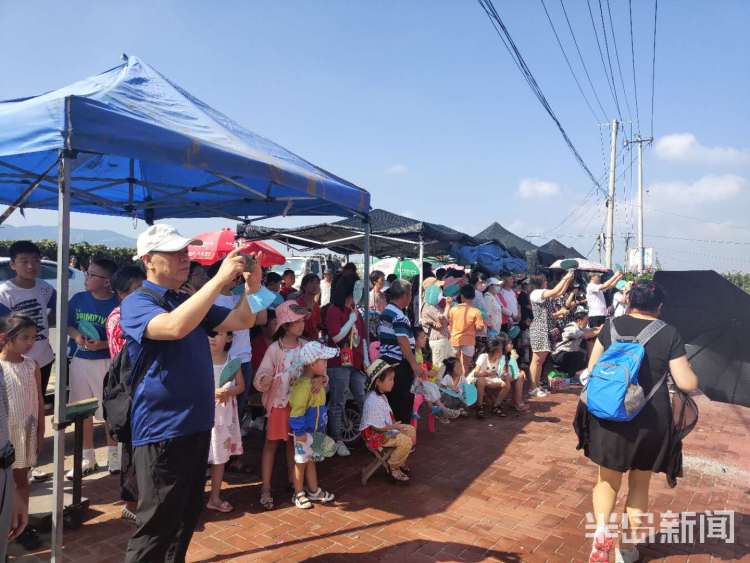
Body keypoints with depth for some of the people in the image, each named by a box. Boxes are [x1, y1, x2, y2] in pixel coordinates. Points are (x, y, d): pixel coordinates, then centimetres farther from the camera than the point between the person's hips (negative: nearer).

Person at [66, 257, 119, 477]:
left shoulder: (117, 304, -11)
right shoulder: (78, 299, 1)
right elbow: (67, 324, 10)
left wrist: (102, 344, -22)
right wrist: (76, 335, -10)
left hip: (106, 362, -4)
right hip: (79, 361, 4)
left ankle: (113, 456, 24)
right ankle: (87, 459, 27)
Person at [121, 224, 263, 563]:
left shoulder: (193, 303, 11)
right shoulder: (136, 303, -12)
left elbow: (242, 321, 7)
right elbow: (174, 327, -33)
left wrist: (252, 288, -12)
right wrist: (220, 278, -33)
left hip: (197, 425, 8)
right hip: (162, 431, -7)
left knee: (188, 516, 21)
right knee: (156, 526, 2)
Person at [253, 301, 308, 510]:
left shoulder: (306, 346, -5)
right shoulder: (275, 349, -13)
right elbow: (259, 380, -14)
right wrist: (265, 380, -36)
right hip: (278, 402, -3)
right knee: (271, 443, 6)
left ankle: (293, 482, 31)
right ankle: (266, 489, 14)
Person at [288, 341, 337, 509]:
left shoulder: (317, 381, 2)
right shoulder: (303, 385, -27)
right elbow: (297, 410, -25)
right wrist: (299, 432, -23)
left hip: (316, 430, 9)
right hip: (305, 431, -9)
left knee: (311, 459, 21)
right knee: (301, 461, 7)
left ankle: (314, 490, 35)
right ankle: (299, 494, 23)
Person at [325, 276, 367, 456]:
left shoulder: (355, 310, 14)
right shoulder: (333, 310, -8)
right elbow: (336, 336, -18)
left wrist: (366, 360, 11)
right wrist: (352, 320, -12)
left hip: (356, 363, 7)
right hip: (339, 364, -7)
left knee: (364, 400, 9)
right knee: (338, 403, 2)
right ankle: (338, 440, 11)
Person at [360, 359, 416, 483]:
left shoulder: (381, 396, 7)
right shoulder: (373, 402, -28)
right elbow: (376, 427, -28)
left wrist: (394, 423, 5)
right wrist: (393, 426, -28)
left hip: (385, 429, 11)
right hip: (375, 435, -11)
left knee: (411, 430, 12)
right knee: (406, 441, -23)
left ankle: (400, 461, 22)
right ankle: (393, 468, 0)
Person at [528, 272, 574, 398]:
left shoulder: (545, 294, 15)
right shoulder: (535, 293, -12)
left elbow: (560, 293, 19)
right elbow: (555, 292, -22)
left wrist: (568, 280, 10)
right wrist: (565, 278, -14)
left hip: (546, 328, 9)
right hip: (538, 328, -9)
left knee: (541, 359, 10)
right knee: (536, 360, -7)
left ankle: (537, 386, 15)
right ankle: (532, 388, -3)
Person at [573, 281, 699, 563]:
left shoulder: (612, 325, 0)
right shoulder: (669, 334, -5)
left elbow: (591, 368, 6)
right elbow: (687, 384, -5)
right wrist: (690, 370, 17)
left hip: (609, 416, 1)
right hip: (651, 420, -1)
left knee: (608, 479, 19)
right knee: (639, 484, 20)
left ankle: (601, 530, -5)